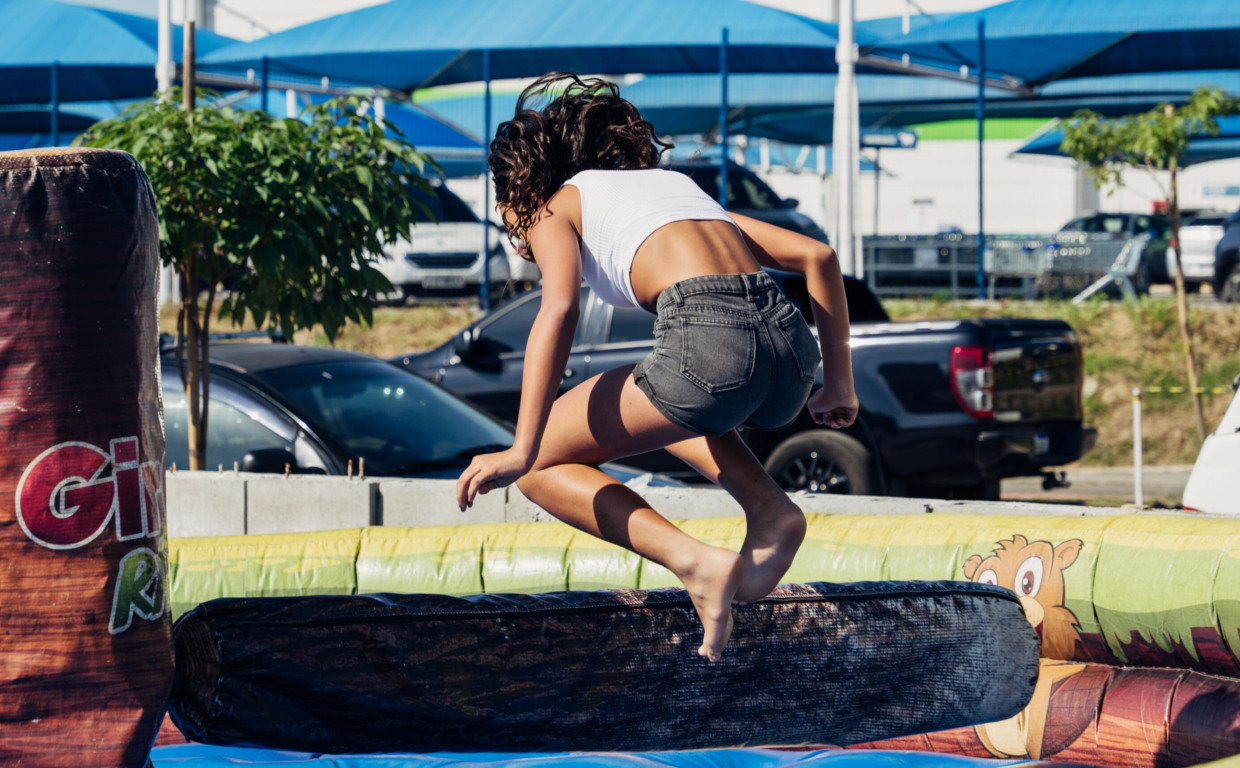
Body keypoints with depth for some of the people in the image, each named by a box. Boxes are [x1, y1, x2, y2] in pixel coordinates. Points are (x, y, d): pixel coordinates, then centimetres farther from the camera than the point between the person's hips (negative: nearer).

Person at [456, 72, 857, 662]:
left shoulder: (557, 206, 17)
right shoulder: (673, 182, 34)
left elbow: (559, 309, -5)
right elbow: (816, 255, 26)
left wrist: (522, 452, -11)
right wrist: (839, 384, 28)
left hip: (710, 338, -6)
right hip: (791, 341, 7)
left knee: (541, 466, 13)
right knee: (655, 398, 38)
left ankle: (695, 563, -8)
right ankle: (770, 509, 11)